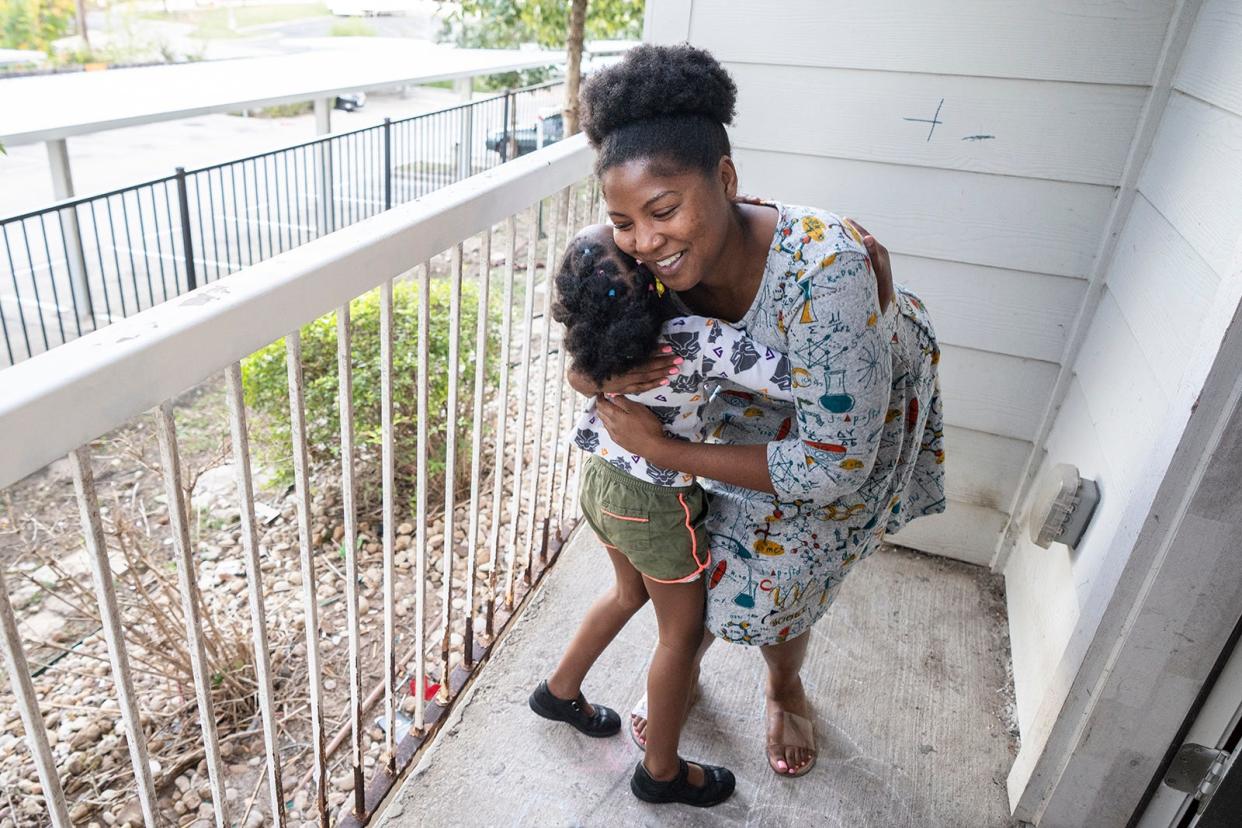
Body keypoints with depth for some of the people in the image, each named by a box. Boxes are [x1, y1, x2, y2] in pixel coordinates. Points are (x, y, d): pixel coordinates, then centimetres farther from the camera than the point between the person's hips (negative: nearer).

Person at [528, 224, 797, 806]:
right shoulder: (700, 342, -34)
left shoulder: (598, 332, -14)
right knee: (682, 632, 16)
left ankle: (560, 690, 50)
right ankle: (661, 770, 35)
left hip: (601, 481, 7)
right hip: (655, 508, -6)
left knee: (630, 593, 32)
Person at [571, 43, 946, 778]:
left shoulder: (826, 270, -44)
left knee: (781, 576, 13)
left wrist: (661, 449, -35)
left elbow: (833, 467, -39)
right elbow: (580, 369, -11)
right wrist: (606, 379, -36)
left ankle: (785, 688, 50)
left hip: (856, 426, -3)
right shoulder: (649, 263, -27)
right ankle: (686, 667, 48)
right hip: (742, 413, 4)